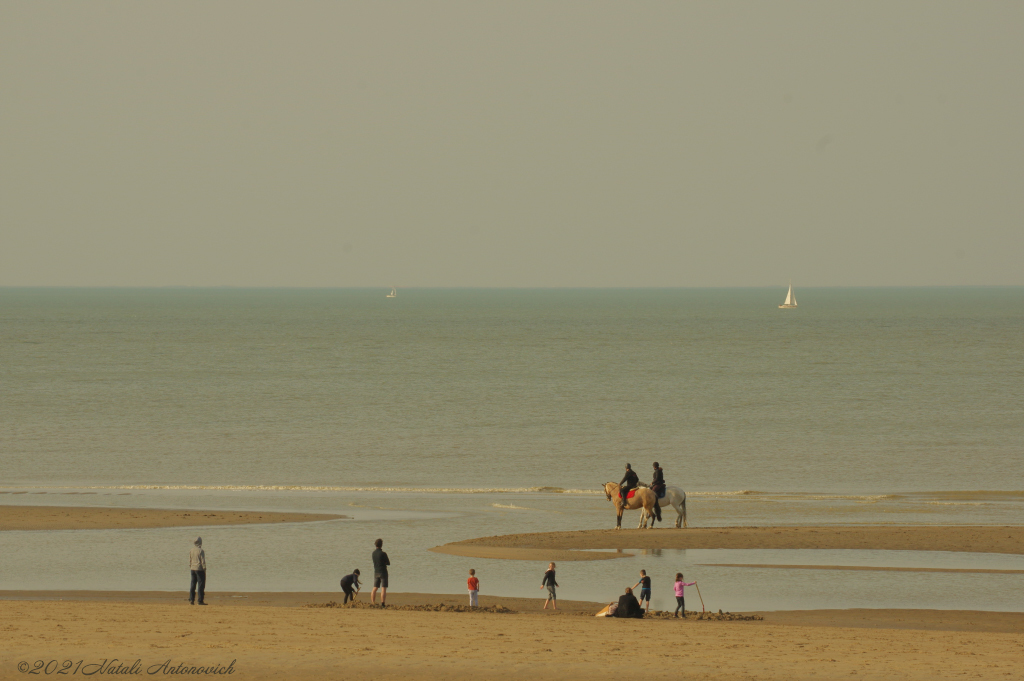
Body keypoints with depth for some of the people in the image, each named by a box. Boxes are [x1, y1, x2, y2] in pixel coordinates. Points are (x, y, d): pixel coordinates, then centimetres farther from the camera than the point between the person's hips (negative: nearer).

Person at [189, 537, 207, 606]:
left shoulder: (191, 550, 5)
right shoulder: (200, 551, -14)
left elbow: (189, 560, 11)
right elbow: (203, 561, -13)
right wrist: (204, 569, -6)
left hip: (193, 569, 6)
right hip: (199, 569, -6)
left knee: (193, 585, 10)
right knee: (201, 585, -1)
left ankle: (191, 600, 7)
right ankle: (200, 601, -3)